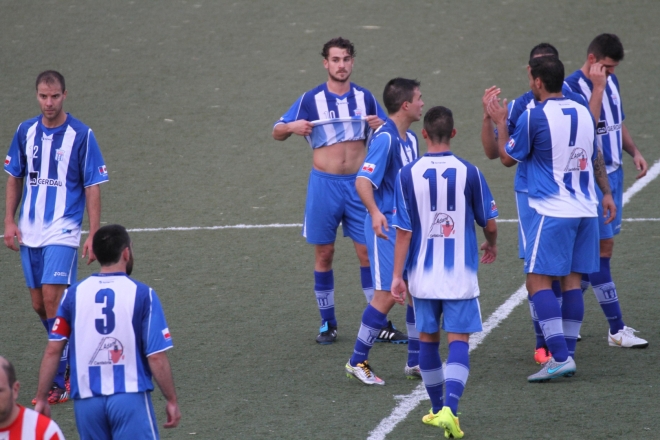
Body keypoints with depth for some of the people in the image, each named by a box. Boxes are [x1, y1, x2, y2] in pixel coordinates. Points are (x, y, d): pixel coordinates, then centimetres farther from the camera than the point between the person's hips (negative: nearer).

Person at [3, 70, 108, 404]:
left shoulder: (81, 135, -7)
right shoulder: (26, 132, 5)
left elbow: (92, 187, -5)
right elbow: (14, 178, 15)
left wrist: (94, 235, -10)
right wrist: (9, 222, 6)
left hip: (62, 232, -5)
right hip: (30, 232, 5)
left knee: (52, 298, -14)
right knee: (39, 305, 8)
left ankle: (60, 383, -11)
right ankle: (71, 359, 29)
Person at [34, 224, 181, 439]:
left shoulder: (74, 293, 3)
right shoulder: (142, 294, -6)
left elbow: (52, 351, 3)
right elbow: (156, 357, -8)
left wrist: (41, 398, 11)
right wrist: (172, 400, 3)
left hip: (86, 400, 3)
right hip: (130, 397, -3)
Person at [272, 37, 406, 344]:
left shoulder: (364, 98, 4)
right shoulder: (311, 99, -1)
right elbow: (277, 132, 3)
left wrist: (381, 126, -11)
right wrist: (292, 127, -19)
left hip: (358, 183, 1)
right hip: (325, 184, -1)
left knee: (369, 253, 0)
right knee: (324, 255, 3)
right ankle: (328, 324, 14)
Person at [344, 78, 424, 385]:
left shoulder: (410, 139, 11)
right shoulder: (385, 139, -18)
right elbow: (363, 181, -27)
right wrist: (375, 213, -43)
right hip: (386, 226, -9)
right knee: (387, 295, -9)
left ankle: (415, 362, 17)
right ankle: (357, 362, 0)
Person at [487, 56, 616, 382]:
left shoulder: (533, 117, -12)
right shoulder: (583, 113, 8)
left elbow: (508, 158, 0)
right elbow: (596, 158, 22)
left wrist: (500, 123, 14)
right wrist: (606, 193, 35)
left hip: (552, 212, -7)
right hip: (585, 209, 7)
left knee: (538, 281, -5)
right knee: (571, 280, 10)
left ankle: (560, 357, -16)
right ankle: (567, 355, 11)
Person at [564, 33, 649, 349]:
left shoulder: (611, 81, 10)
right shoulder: (572, 87, -16)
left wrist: (634, 151, 9)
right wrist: (597, 88, -28)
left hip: (613, 173, 9)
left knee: (596, 250, 11)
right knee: (602, 248, -7)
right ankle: (616, 330, -4)